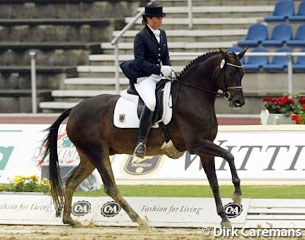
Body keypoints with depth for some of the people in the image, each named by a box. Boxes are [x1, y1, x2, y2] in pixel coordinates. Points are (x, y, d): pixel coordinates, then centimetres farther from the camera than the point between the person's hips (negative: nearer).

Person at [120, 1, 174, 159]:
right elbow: (140, 62, -16)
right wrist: (160, 69, -22)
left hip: (160, 76, 8)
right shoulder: (141, 37, -9)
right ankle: (141, 142, -32)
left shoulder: (162, 34, 12)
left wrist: (169, 69, 1)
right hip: (143, 77, -8)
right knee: (151, 103, -34)